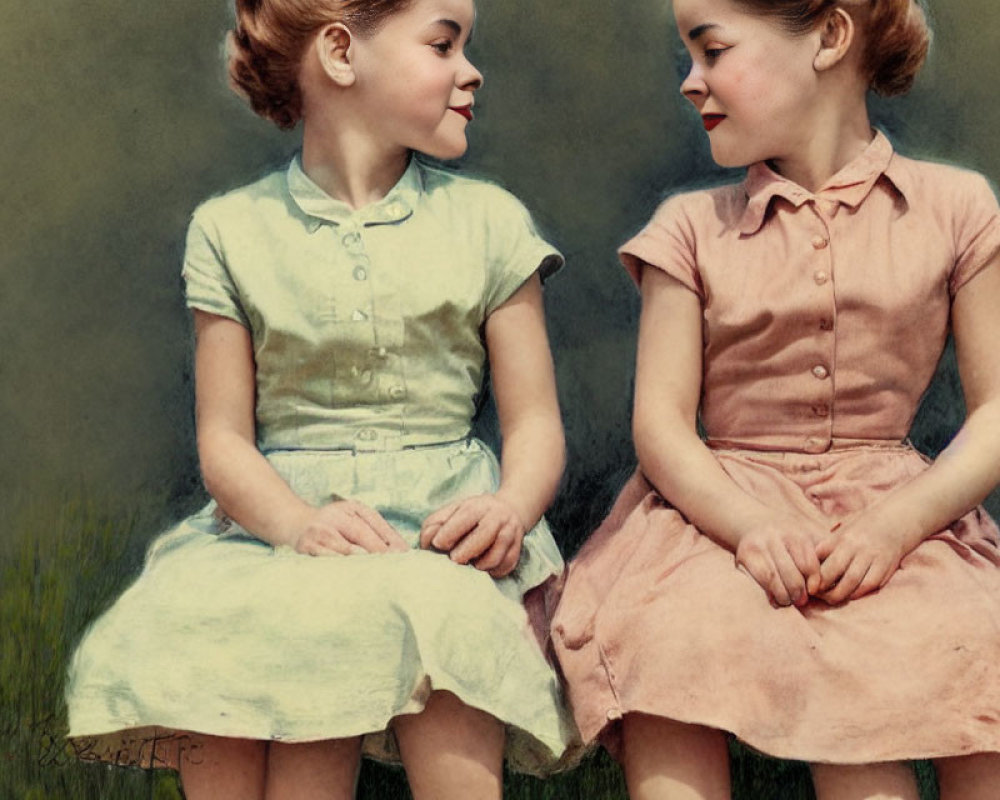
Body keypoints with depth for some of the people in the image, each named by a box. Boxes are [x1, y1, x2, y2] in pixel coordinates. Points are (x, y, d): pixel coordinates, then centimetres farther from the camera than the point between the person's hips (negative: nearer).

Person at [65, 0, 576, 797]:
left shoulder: (488, 219, 12)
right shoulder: (232, 230, 10)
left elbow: (536, 423, 9)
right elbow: (225, 439, 5)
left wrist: (510, 508, -15)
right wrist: (300, 522, -17)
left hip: (444, 530, 0)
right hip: (278, 524, 1)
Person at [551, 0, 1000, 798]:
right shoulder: (691, 226, 11)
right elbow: (659, 419, 2)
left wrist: (899, 523, -14)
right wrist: (749, 525, -18)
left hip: (894, 516, -1)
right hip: (720, 509, 1)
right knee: (668, 650, -35)